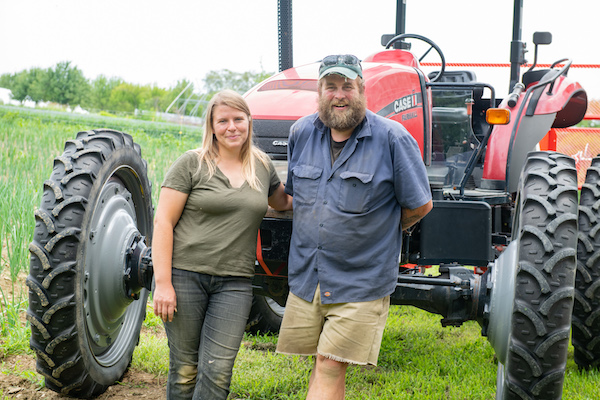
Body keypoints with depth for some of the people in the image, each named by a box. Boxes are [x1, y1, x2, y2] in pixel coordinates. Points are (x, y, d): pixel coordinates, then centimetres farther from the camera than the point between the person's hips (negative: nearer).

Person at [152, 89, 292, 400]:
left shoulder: (262, 166, 11)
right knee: (185, 369, 4)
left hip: (234, 282, 3)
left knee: (217, 372, -4)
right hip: (184, 275, -2)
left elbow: (283, 202, 30)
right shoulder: (191, 164, -2)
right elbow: (163, 222, -5)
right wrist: (163, 283, -12)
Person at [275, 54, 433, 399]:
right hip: (305, 277, 5)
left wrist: (380, 229, 8)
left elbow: (420, 205, -2)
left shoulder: (392, 138, -10)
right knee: (323, 363, 13)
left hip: (361, 282, -5)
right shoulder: (302, 133, 5)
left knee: (330, 367, -7)